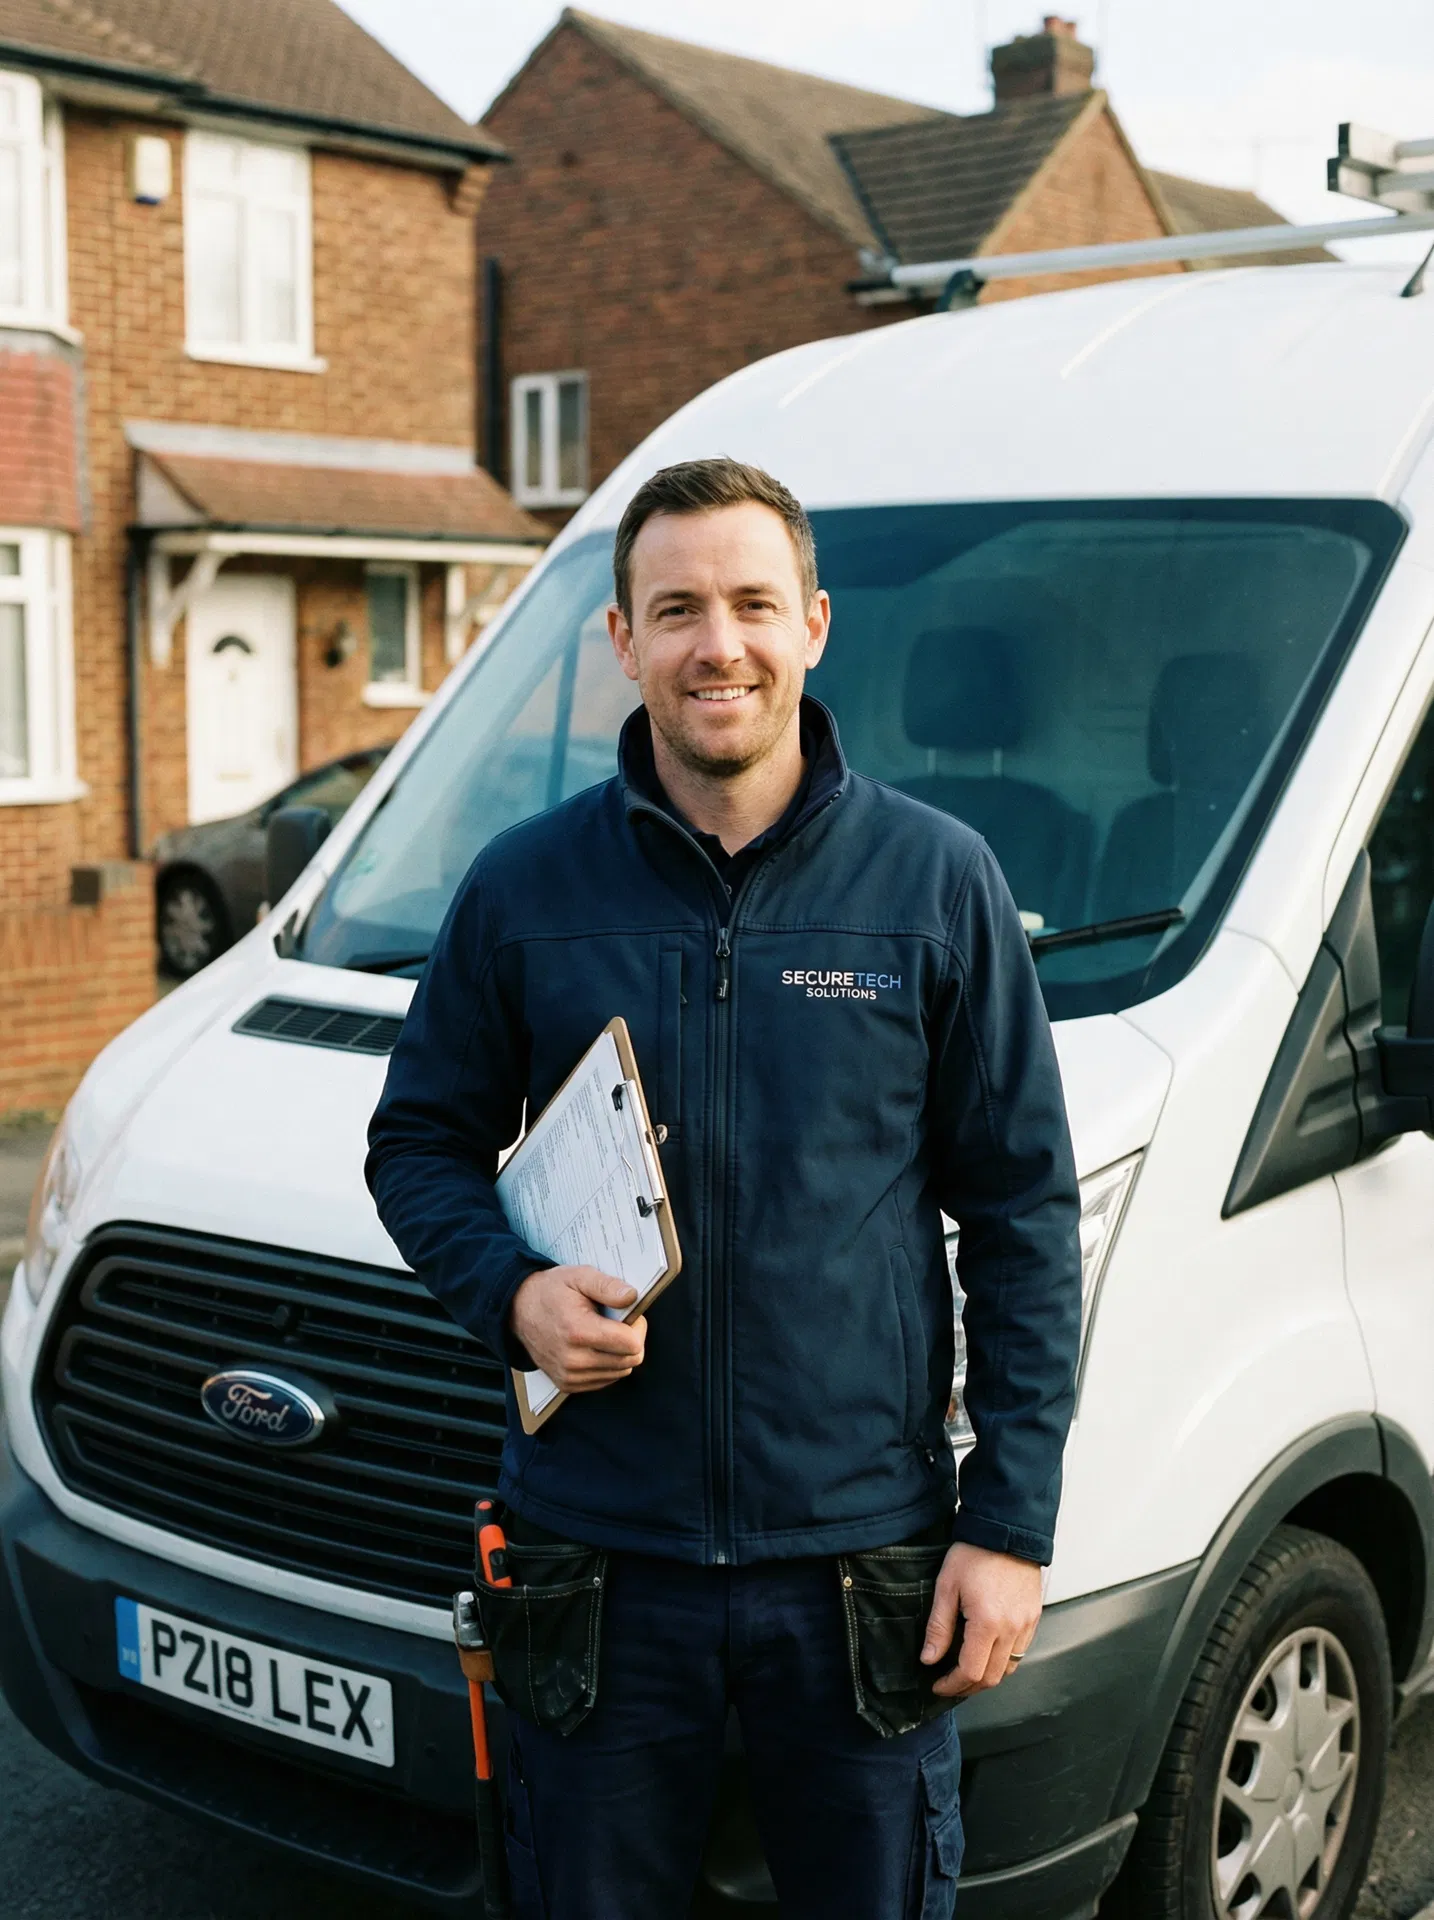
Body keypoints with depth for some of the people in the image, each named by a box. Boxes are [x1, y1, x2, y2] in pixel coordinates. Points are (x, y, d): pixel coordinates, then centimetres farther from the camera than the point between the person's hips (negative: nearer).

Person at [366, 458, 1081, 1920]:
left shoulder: (940, 881, -1)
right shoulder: (524, 887, 1)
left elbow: (1025, 1217, 0)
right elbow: (419, 1142, 11)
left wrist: (1011, 1525, -4)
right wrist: (513, 1292, -11)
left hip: (865, 1570, 0)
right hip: (601, 1564, 1)